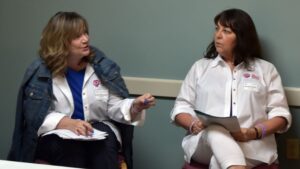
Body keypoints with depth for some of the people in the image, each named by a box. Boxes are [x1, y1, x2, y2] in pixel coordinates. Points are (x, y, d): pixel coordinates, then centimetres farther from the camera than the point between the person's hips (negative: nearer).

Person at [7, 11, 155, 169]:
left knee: (103, 143, -33)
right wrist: (68, 123, -27)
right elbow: (36, 117, -10)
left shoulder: (102, 66, 3)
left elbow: (115, 107, 3)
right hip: (56, 135, -2)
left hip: (99, 130, 2)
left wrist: (135, 106, -19)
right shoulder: (40, 73, -4)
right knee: (71, 147, -36)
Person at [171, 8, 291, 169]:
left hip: (251, 145, 0)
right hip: (204, 140, 1)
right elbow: (181, 108, 18)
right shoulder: (200, 67, 23)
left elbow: (280, 114, 10)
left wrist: (254, 132, -11)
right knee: (215, 132, -41)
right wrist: (194, 124, -8)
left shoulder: (266, 70, 18)